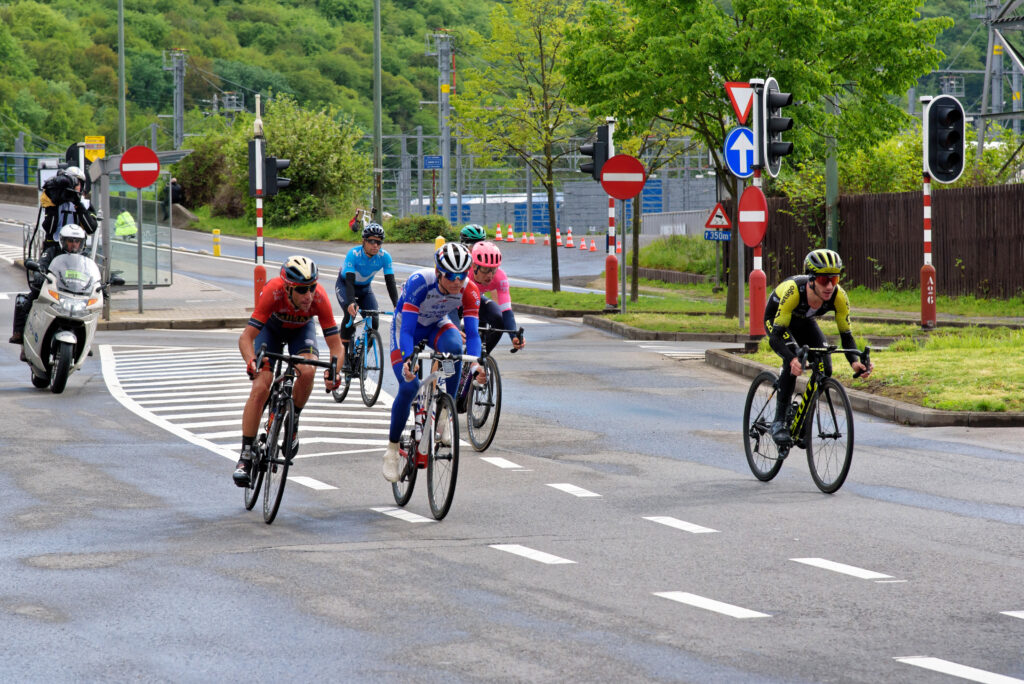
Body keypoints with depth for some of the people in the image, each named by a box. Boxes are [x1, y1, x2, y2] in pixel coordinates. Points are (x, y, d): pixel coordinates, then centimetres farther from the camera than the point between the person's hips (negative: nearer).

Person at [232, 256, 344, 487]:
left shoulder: (319, 298, -36)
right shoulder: (273, 292, -40)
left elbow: (335, 344, -30)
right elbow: (246, 338, -39)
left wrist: (333, 371, -49)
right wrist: (252, 362, -58)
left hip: (301, 329, 1)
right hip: (271, 327, -1)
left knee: (307, 372, -29)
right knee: (260, 389, -16)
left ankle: (292, 424, -1)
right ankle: (245, 457, -7)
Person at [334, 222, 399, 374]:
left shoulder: (384, 256, -22)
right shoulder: (354, 254, -32)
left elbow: (390, 282, -24)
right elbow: (349, 280, -40)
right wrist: (351, 302, -56)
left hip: (364, 288, 4)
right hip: (345, 284, -4)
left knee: (374, 323, -14)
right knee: (350, 313, -30)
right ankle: (344, 356, -23)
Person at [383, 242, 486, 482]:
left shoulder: (469, 290, -27)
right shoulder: (419, 282, -36)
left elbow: (472, 332, -28)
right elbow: (406, 330, -38)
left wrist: (475, 364, -46)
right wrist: (408, 360, -55)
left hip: (437, 326, 2)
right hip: (407, 326, -2)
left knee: (454, 347, -34)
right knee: (409, 386, -21)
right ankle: (392, 449, -1)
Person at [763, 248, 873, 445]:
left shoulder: (838, 296, -31)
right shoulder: (793, 290, -42)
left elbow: (846, 334, -21)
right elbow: (776, 336, -42)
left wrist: (854, 361, -41)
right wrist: (792, 360, -61)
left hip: (804, 322, 4)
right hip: (776, 318, -4)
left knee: (825, 369, -14)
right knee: (793, 362, -29)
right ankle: (779, 422, -19)